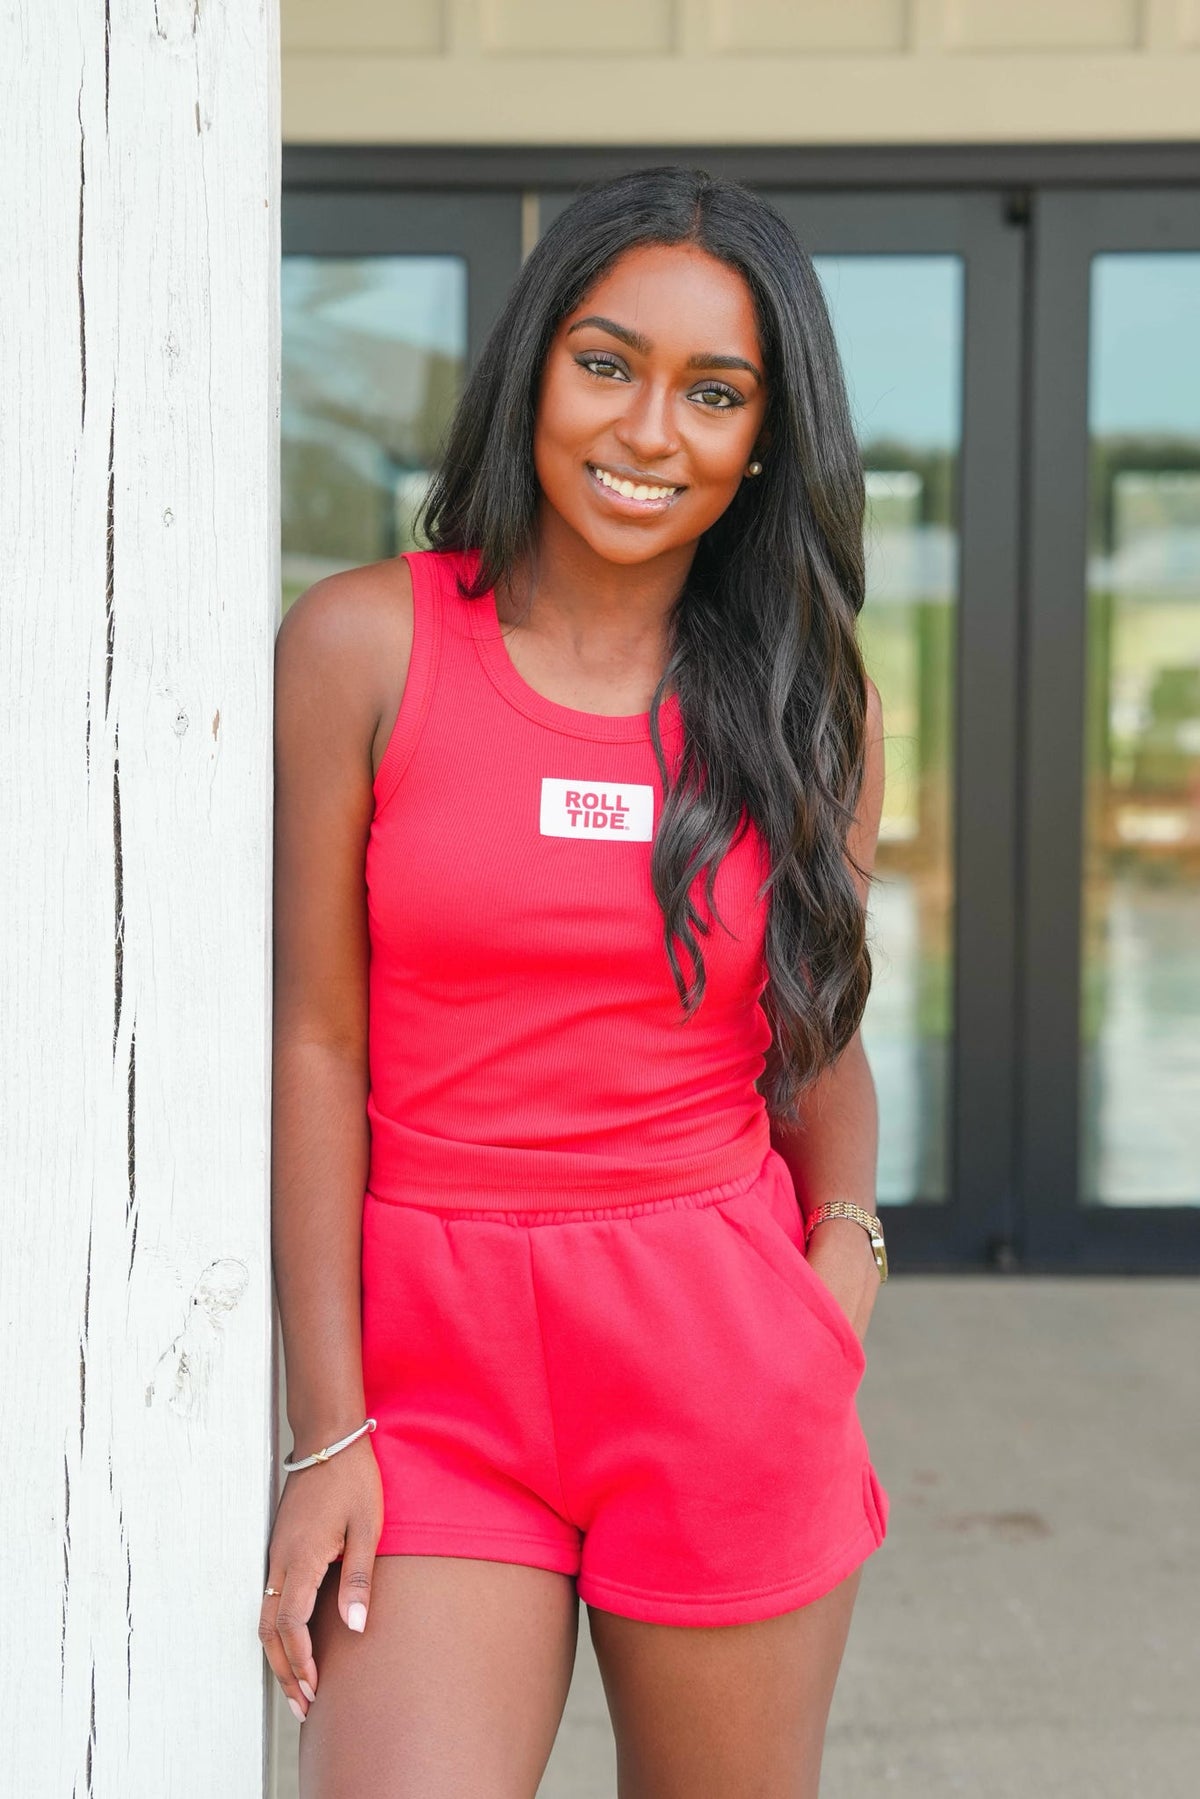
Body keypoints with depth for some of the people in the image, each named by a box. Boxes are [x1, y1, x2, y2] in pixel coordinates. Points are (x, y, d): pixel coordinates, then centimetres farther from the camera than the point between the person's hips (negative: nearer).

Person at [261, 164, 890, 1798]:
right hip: (439, 1357, -2)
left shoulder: (811, 702, 3)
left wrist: (845, 1249, -3)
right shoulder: (367, 646, -4)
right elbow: (317, 1045, -4)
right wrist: (328, 1430, -5)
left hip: (728, 1364, 2)